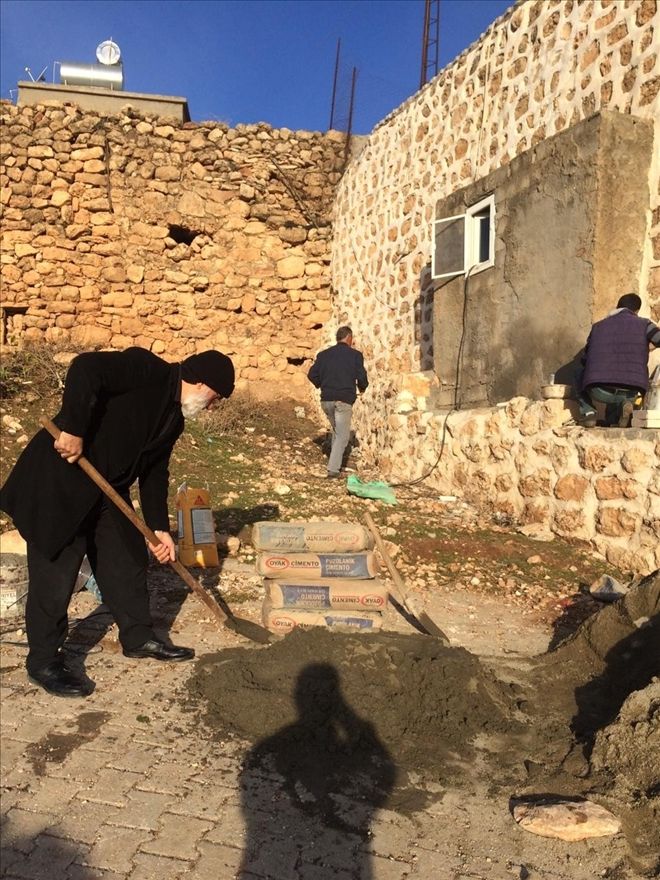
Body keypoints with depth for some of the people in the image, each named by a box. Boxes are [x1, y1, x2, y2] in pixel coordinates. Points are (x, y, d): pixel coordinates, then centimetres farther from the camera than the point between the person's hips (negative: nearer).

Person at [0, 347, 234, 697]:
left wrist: (159, 527, 8)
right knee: (55, 572, -1)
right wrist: (72, 429, -34)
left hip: (107, 490, 9)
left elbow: (154, 472, 14)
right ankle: (44, 661, 15)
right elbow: (86, 369, -31)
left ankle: (138, 637, 32)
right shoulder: (146, 369, -16)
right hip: (58, 481, -9)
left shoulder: (173, 418, 11)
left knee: (129, 560, 14)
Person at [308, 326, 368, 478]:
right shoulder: (355, 355, -1)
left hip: (326, 399, 5)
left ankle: (335, 462, 22)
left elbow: (312, 375, 7)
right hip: (343, 400, -5)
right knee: (342, 435, 0)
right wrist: (362, 388, 16)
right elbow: (361, 376, -6)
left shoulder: (324, 354, 11)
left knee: (336, 431, 23)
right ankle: (333, 468, -9)